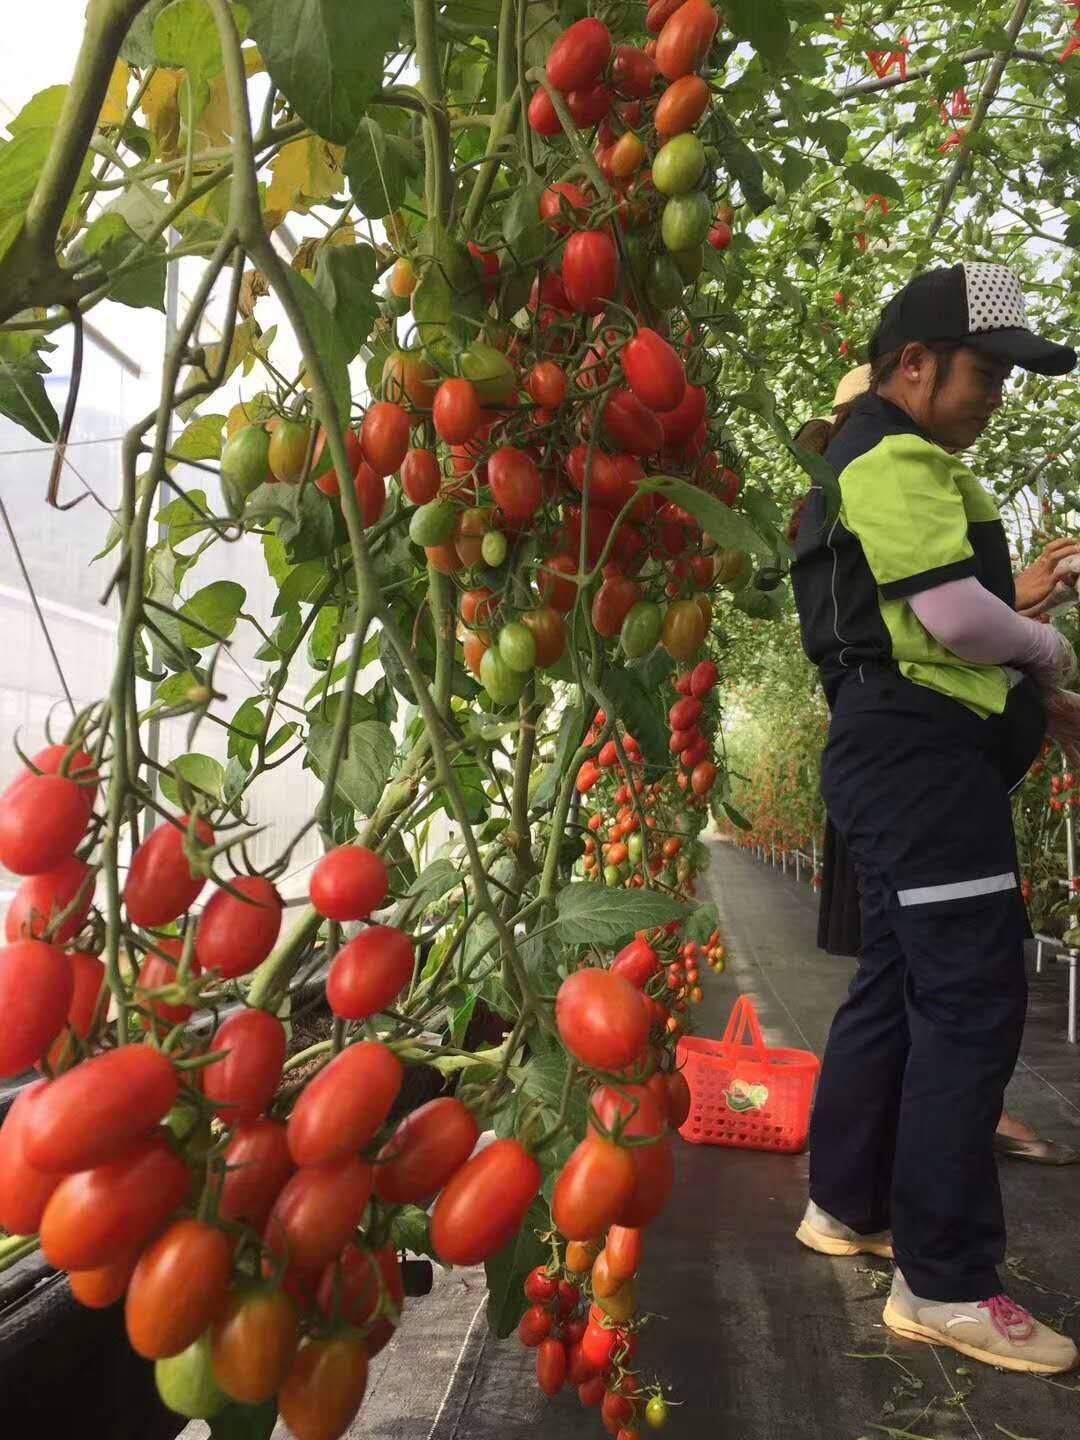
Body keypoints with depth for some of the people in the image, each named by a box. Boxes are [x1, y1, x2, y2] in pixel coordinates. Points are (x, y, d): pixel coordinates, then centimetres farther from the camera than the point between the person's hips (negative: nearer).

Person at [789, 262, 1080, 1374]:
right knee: (970, 1001, -9)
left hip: (906, 751, 11)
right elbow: (957, 615, -20)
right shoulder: (895, 459, -9)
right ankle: (945, 1282, -1)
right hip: (921, 752, -11)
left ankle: (848, 1205, 27)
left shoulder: (880, 461, 24)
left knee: (898, 982, 15)